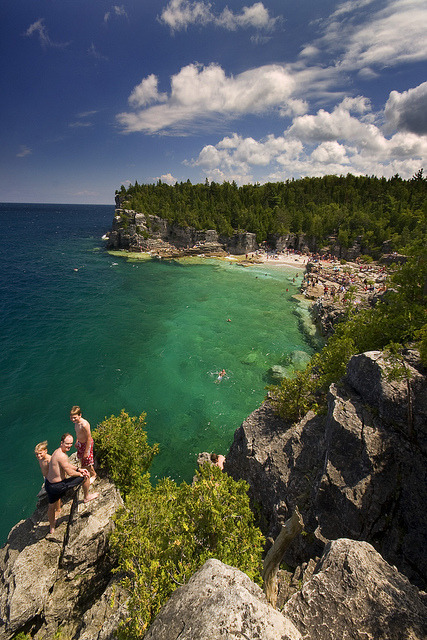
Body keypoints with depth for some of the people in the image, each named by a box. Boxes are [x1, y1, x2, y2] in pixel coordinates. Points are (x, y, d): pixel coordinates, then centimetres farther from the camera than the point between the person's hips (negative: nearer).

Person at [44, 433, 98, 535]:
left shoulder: (57, 451, 4)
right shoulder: (62, 456, -28)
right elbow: (70, 473, -22)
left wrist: (79, 469, 11)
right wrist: (80, 474, -4)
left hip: (48, 484, 9)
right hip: (58, 486, -9)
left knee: (51, 506, 30)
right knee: (86, 477, 4)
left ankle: (52, 528, 54)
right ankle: (86, 497, 29)